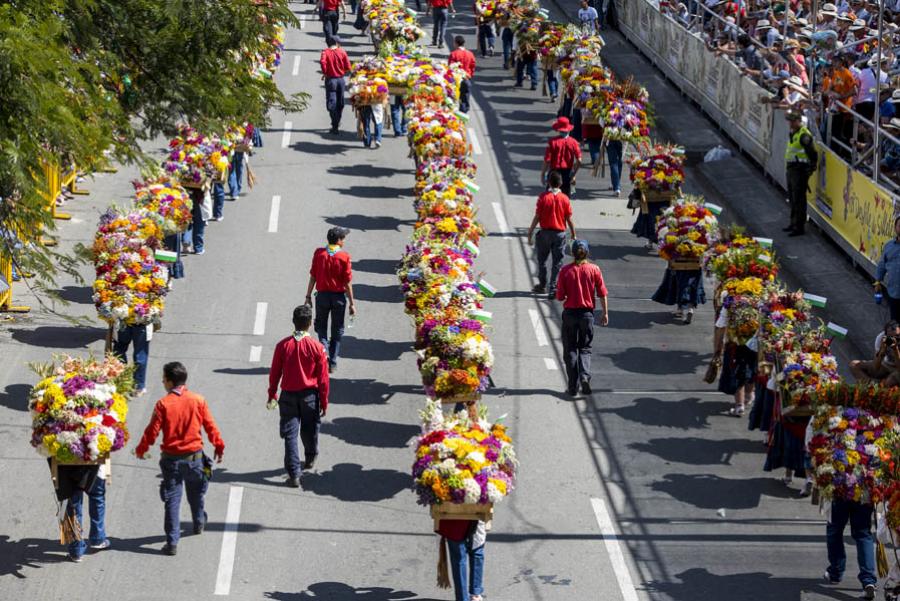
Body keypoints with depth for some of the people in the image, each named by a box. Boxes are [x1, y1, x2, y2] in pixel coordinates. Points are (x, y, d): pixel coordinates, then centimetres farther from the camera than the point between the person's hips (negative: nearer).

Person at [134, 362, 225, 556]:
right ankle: (199, 524, 47)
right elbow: (210, 426, 0)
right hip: (195, 457, 2)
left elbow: (152, 431, -9)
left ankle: (172, 542, -2)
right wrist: (219, 446, 13)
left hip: (171, 459, -2)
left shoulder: (163, 404, -13)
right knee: (196, 494, 25)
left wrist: (141, 450, 6)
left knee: (172, 500, 2)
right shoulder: (198, 401, -6)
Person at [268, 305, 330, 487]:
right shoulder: (317, 347, -12)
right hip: (310, 395, 0)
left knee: (290, 434, 2)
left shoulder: (283, 345, -10)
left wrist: (272, 394, 14)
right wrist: (324, 401, 4)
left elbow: (275, 372, -1)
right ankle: (310, 459, 45)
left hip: (288, 395, 0)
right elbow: (323, 378, -7)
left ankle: (294, 475, -3)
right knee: (310, 430, 22)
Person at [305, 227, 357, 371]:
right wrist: (352, 303, -2)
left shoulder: (319, 253, -6)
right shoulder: (344, 256, -11)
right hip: (339, 296, -1)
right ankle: (332, 363, 14)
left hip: (322, 294, 1)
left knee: (321, 326, 18)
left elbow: (313, 276, -4)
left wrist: (308, 296, 5)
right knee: (337, 330, 13)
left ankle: (324, 349, -7)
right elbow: (348, 282, -9)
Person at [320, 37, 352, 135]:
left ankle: (335, 126, -15)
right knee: (340, 103, 17)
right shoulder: (342, 52, -1)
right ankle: (337, 122, 31)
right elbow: (348, 67, -4)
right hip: (341, 79, 2)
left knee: (331, 103, -3)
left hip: (330, 79, -2)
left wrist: (325, 73, -9)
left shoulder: (326, 52, -5)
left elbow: (322, 62, -24)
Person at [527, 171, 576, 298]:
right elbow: (569, 219, -4)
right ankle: (554, 290, 3)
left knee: (542, 260, 18)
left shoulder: (543, 197, -10)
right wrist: (574, 235, 8)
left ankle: (542, 285, 28)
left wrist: (530, 234, -1)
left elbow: (537, 217, -8)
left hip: (545, 232, 0)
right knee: (557, 263, 6)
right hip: (560, 234, 0)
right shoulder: (564, 199, -7)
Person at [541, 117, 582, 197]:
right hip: (567, 173, 3)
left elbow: (547, 160, -13)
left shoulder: (552, 142, -12)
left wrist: (543, 174, 0)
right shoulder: (573, 142, -5)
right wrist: (573, 174, 5)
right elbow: (579, 161, -7)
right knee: (566, 196, 12)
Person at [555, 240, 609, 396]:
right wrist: (605, 313, 6)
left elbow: (560, 296, -7)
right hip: (587, 313, 1)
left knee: (570, 349, 10)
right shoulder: (594, 269, -5)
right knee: (585, 348, 14)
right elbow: (602, 294, -4)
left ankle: (573, 386, 8)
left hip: (570, 313, -1)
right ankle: (585, 376, -11)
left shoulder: (565, 270, -8)